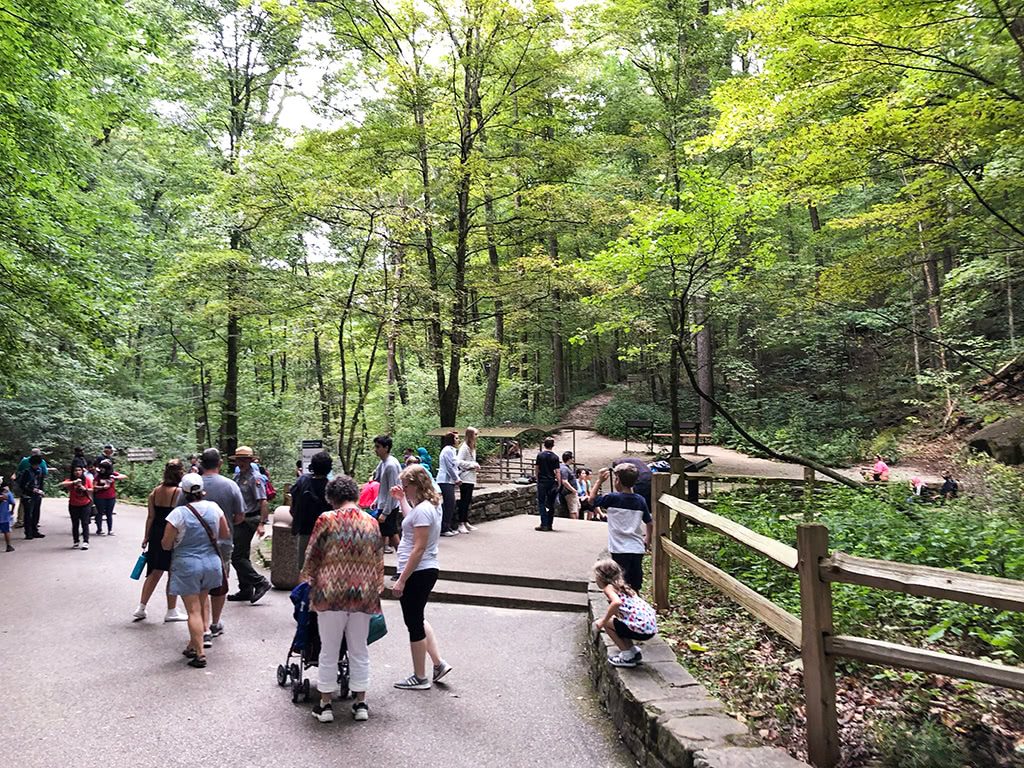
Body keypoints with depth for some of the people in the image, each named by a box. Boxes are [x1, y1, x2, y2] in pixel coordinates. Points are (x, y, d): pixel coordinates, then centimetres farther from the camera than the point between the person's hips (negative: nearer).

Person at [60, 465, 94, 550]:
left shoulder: (87, 480, -3)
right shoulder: (70, 480, -8)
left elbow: (91, 490, 3)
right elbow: (61, 485, -27)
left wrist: (85, 489, -17)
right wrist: (73, 482, -36)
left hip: (85, 505, 0)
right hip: (73, 506, 0)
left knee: (85, 523, -4)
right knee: (75, 524, 8)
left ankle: (85, 542, -4)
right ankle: (76, 542, 18)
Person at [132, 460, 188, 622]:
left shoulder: (155, 492, 3)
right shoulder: (180, 492, -15)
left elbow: (151, 516, 4)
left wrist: (146, 537, 12)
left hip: (156, 535, 6)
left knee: (155, 572, 18)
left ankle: (141, 607, 18)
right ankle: (171, 611, 14)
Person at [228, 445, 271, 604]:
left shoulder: (255, 478, -14)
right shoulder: (237, 476, 12)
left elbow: (263, 502, -20)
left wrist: (261, 524, -26)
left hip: (248, 521, -9)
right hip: (239, 521, 9)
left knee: (237, 557, -10)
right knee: (243, 556, 14)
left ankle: (260, 583, -3)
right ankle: (245, 591, 24)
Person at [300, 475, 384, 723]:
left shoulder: (326, 520, -7)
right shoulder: (372, 523, 4)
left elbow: (312, 556, -1)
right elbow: (379, 561, 8)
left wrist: (307, 578, 18)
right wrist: (376, 589, 19)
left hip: (331, 593, -3)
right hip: (364, 594, 3)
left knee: (329, 651, 10)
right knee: (359, 650, 14)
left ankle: (325, 705, 19)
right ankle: (360, 703, 21)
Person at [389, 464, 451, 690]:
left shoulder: (423, 510, -21)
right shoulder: (430, 505, 9)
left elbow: (419, 549, -24)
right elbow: (411, 521, 30)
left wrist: (402, 580, -22)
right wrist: (401, 500, 24)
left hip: (417, 573, -10)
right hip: (426, 571, 10)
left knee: (414, 623, 4)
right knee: (418, 620, 22)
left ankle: (419, 678, 17)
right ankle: (438, 663, 23)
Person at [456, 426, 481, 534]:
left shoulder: (472, 447, 15)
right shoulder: (464, 447, -15)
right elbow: (459, 461, -22)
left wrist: (475, 465, 7)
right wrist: (472, 465, -18)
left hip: (471, 478, 9)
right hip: (465, 478, -9)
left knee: (468, 501, 13)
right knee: (464, 501, -5)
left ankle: (466, 522, 20)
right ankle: (461, 524, -1)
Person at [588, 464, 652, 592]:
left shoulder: (612, 498, -10)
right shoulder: (640, 500, 3)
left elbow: (592, 499, 5)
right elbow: (650, 524, 8)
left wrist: (599, 481, 9)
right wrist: (647, 542, 20)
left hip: (620, 550, -4)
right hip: (637, 549, 4)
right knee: (635, 588, 14)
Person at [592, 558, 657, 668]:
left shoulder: (609, 587, -4)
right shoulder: (622, 586, 20)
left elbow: (617, 602, -26)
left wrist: (603, 621, -14)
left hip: (641, 629, -9)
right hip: (652, 627, 9)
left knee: (607, 624, 6)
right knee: (616, 623, 24)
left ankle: (627, 657, 10)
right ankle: (634, 652, 25)